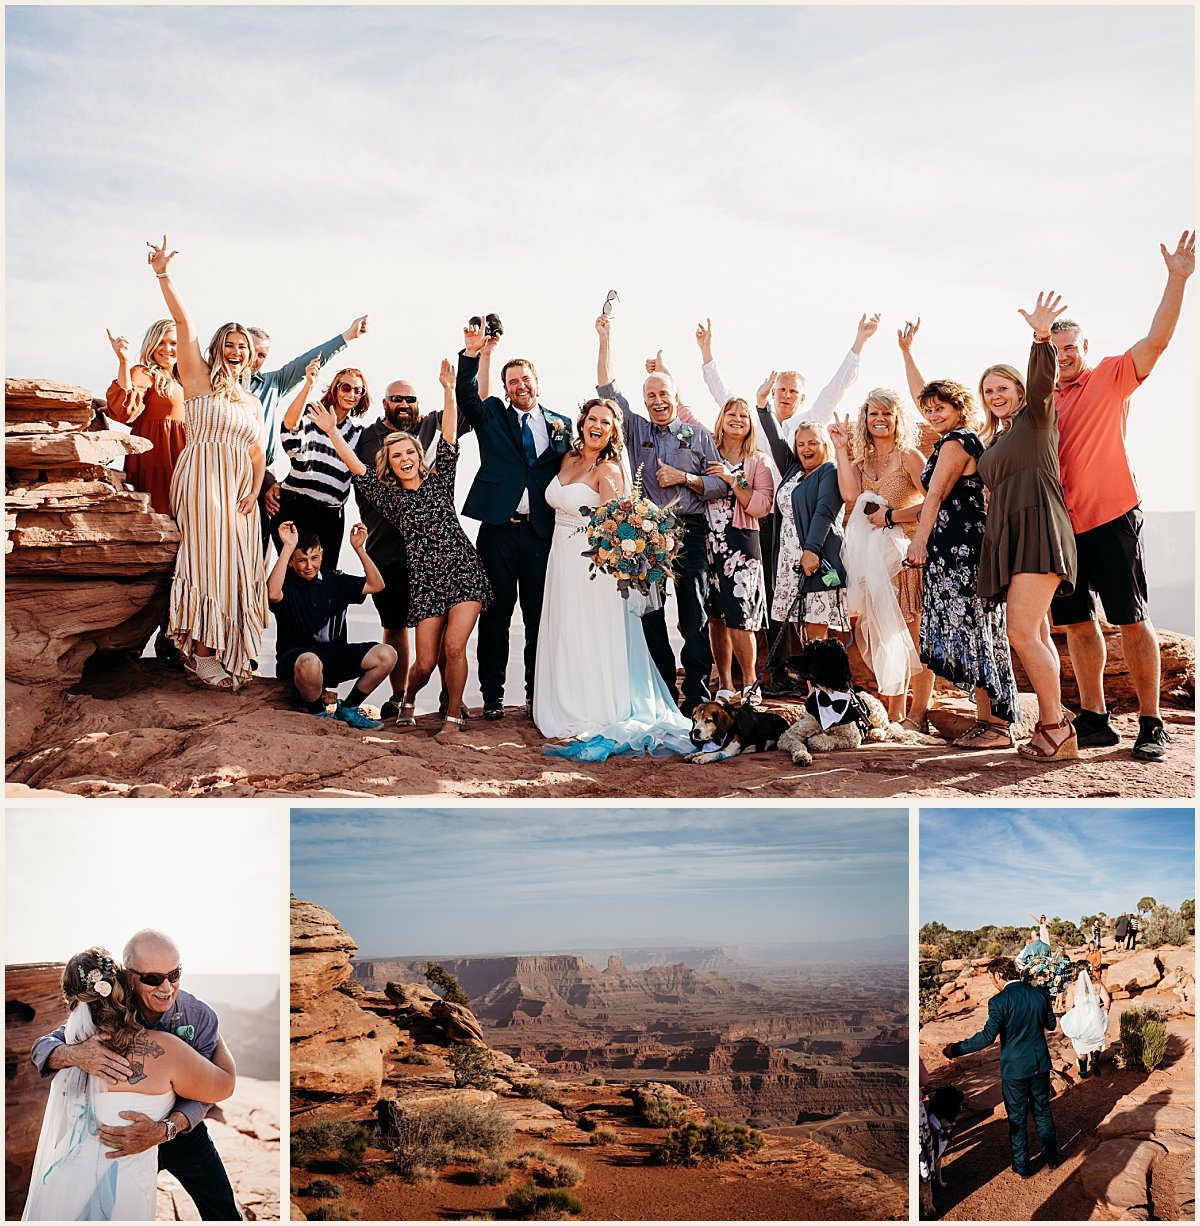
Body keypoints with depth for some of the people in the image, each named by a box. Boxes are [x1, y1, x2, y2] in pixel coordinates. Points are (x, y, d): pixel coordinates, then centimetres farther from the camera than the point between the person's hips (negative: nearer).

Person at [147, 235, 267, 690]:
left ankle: (228, 655, 6)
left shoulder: (251, 401, 21)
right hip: (202, 481, -6)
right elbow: (183, 323, -6)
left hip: (238, 490, 6)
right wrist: (163, 276, -17)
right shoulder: (199, 378, 6)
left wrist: (254, 492, 1)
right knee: (206, 560, -12)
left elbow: (258, 453, 17)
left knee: (235, 567, 2)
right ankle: (203, 656, -10)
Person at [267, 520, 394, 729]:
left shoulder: (333, 581, 9)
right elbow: (273, 594, -33)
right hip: (295, 656, -5)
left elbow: (376, 585, 6)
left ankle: (348, 709, 5)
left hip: (334, 654, 6)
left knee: (386, 654, -12)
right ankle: (316, 713, -10)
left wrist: (359, 549, -6)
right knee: (309, 662, -43)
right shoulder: (287, 585, -7)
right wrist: (288, 547, -33)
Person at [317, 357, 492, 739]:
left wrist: (449, 392, -9)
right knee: (426, 661, -3)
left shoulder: (438, 481, 11)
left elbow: (449, 441, 1)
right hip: (425, 579, 1)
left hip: (463, 570, -1)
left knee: (454, 646, -17)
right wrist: (332, 432, -5)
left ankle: (453, 713, 3)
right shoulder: (390, 497, 11)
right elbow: (357, 469, 3)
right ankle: (408, 699, 29)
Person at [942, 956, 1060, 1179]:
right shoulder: (1040, 994, -5)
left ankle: (1022, 1166, 21)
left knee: (1017, 1118, 11)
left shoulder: (999, 1002, -21)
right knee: (1042, 1111, 23)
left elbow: (987, 1037, -24)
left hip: (1014, 1068, -5)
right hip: (1040, 1064, 5)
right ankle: (1052, 1157, 35)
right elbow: (1051, 1024, 8)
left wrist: (956, 1049, -16)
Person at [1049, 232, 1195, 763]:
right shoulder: (1046, 399, 14)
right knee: (1076, 621, 7)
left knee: (1131, 620, -4)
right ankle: (1094, 719, 16)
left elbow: (1156, 340, -14)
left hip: (1112, 519, -5)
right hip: (1061, 525, 5)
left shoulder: (1112, 376, 1)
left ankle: (1151, 725, 2)